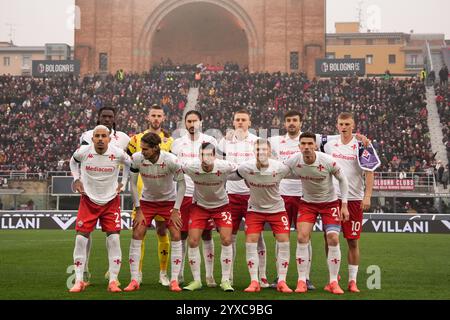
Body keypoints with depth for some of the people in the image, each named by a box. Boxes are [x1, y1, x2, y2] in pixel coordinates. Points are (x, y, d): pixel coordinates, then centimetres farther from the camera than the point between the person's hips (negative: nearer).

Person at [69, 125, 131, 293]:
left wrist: (123, 182, 4)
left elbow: (129, 163, 11)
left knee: (114, 239, -7)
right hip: (88, 200, 0)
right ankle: (79, 281, 5)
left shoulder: (118, 153, -12)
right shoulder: (83, 151, -12)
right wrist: (76, 179, 1)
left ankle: (113, 281, 3)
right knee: (81, 238, -5)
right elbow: (73, 161, 13)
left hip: (111, 201, 0)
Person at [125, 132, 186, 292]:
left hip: (169, 200, -1)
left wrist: (175, 210, -15)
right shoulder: (137, 158, -21)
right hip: (147, 200, 1)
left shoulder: (171, 160, -26)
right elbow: (133, 184, -8)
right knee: (137, 235, -9)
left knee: (176, 236, -11)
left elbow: (181, 183, -14)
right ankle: (135, 280, -2)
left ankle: (174, 280, -2)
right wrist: (138, 210, -9)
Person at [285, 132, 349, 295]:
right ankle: (301, 281, -3)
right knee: (302, 237, -13)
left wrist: (344, 205, -9)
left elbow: (342, 179, -7)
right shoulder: (293, 162, -19)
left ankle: (333, 282, 2)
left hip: (330, 202, -1)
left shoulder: (328, 161, -23)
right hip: (307, 202, 1)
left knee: (333, 240, -11)